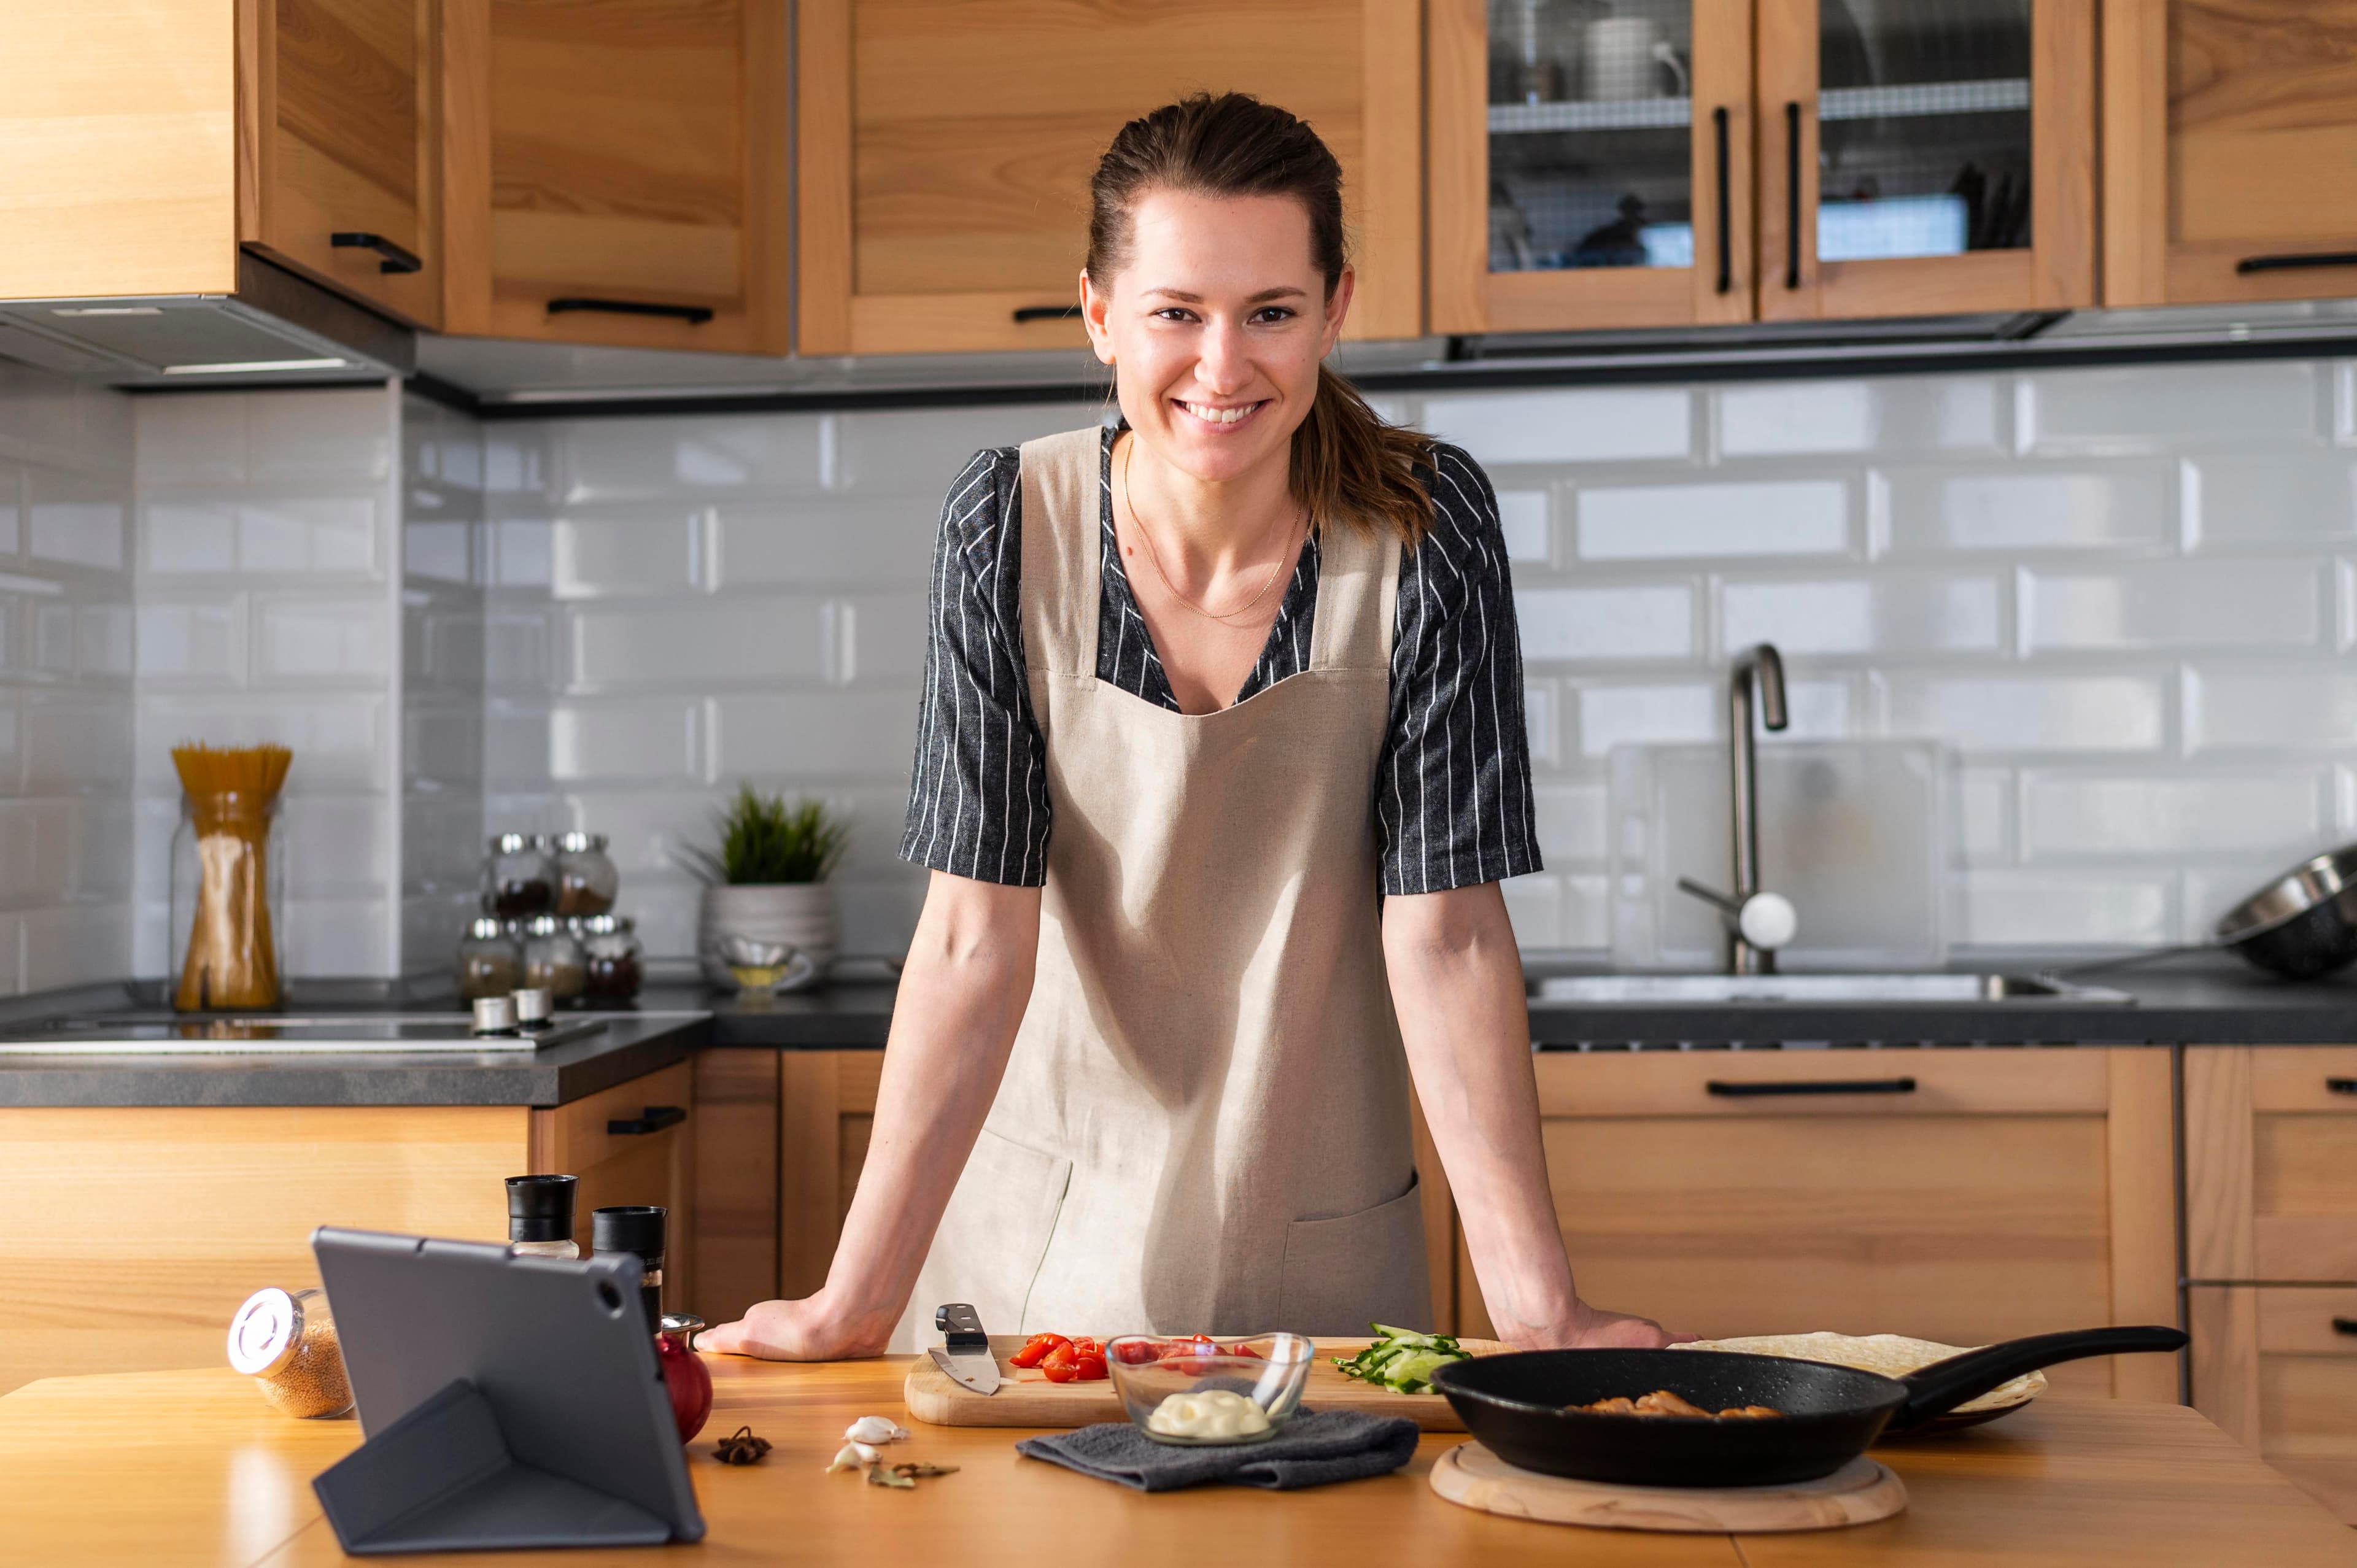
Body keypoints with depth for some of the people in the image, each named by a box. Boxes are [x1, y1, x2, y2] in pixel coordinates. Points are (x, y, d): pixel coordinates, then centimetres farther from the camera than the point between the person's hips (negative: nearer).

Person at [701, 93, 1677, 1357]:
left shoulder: (1423, 526, -16)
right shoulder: (1010, 526, -15)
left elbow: (1445, 934, -16)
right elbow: (974, 939, -15)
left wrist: (1538, 1310, -20)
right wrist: (857, 1300, -19)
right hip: (1037, 1229, 1)